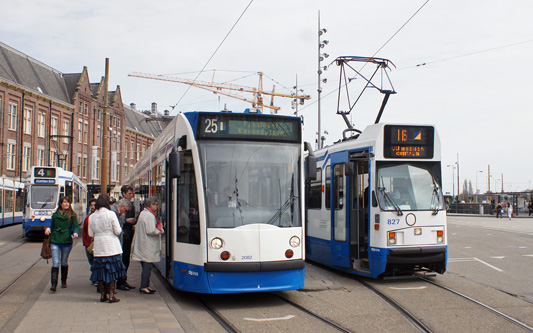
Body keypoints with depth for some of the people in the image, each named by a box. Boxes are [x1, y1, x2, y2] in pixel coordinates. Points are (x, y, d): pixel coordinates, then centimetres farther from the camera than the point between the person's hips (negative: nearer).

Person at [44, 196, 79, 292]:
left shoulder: (72, 215, 3)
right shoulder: (55, 215, 9)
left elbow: (76, 226, -5)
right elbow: (52, 226, 17)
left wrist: (75, 233, -25)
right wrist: (48, 229, -5)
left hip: (67, 242, 0)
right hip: (55, 241, 0)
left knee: (64, 262, 13)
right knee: (55, 263, -9)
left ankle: (63, 281, 29)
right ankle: (53, 284, -12)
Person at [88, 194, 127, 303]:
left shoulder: (92, 217, 1)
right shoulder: (111, 214, -10)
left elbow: (90, 234, 7)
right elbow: (118, 231, -9)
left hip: (99, 248, 3)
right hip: (112, 247, -3)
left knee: (100, 271, 11)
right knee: (112, 271, 4)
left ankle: (103, 295, 15)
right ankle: (111, 295, 1)